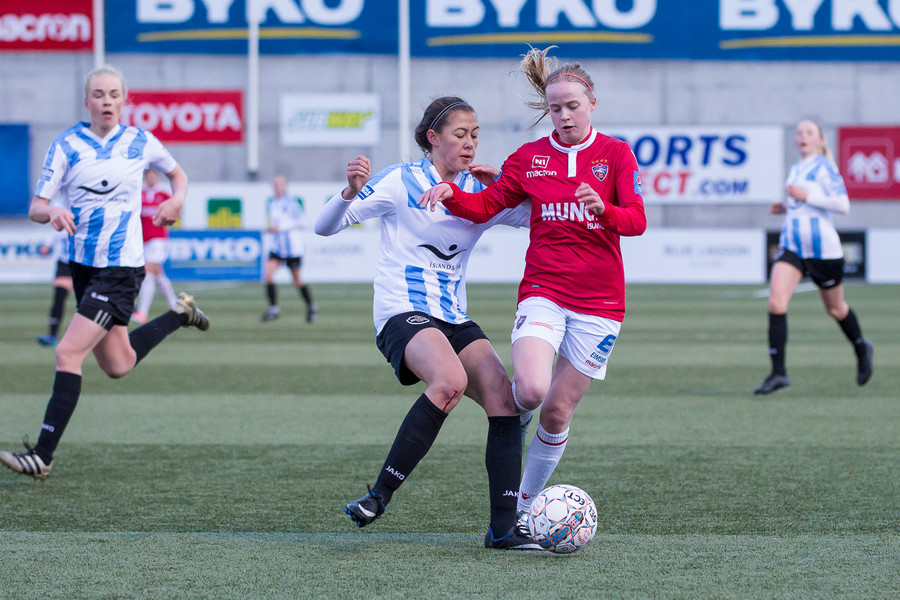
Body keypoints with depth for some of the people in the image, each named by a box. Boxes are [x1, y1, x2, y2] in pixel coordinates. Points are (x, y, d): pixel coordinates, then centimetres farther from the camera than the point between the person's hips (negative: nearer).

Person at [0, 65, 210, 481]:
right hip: (83, 263, 4)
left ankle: (43, 455, -12)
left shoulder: (140, 143, -1)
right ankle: (181, 315, 44)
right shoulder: (67, 144, -1)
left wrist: (176, 199, -1)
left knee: (69, 353, -15)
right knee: (117, 365, 17)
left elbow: (177, 173, 20)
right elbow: (35, 207, -5)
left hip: (121, 266, -4)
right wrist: (53, 212, -28)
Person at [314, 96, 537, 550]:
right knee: (451, 380, -35)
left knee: (504, 398, -15)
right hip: (402, 313, -6)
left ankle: (502, 529, -10)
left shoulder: (480, 192, 12)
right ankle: (380, 495, -28)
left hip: (455, 320, 6)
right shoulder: (401, 182, -2)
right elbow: (325, 226, -4)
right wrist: (351, 191, -25)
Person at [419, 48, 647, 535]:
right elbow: (486, 205, 7)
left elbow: (636, 221, -8)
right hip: (543, 290, 0)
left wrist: (603, 209, -29)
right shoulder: (530, 158, 8)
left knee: (558, 410, 0)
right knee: (530, 389, -25)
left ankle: (523, 508, 16)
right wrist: (451, 194, -13)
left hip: (599, 301, 0)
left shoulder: (615, 154, 2)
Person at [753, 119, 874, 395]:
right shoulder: (795, 169, 15)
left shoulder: (823, 167, -7)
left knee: (835, 308, 12)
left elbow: (843, 205, -17)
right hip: (791, 246, 6)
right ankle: (778, 373, -17)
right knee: (776, 301, -16)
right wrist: (785, 207, 9)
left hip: (822, 248, -6)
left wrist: (805, 197, -19)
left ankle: (862, 350, 42)